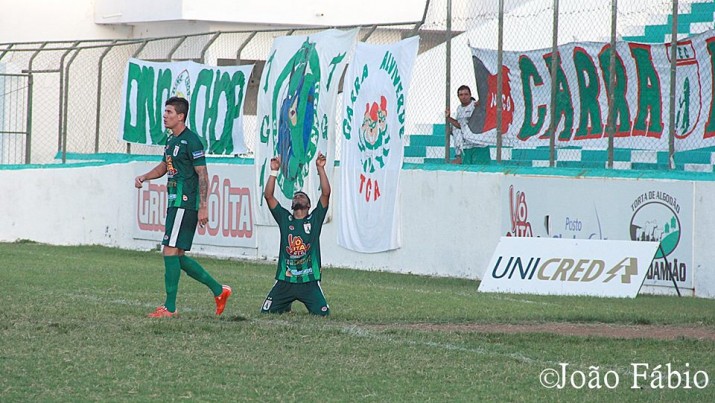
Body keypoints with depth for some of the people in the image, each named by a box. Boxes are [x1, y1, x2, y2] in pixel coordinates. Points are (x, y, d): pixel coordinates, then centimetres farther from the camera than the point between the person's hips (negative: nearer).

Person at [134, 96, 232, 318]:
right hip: (175, 203, 10)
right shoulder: (172, 140, 15)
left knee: (170, 252, -10)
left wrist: (203, 207, -19)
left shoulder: (191, 141, -13)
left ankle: (169, 307, -6)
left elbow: (203, 174, -15)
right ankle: (218, 290, 20)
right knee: (178, 257, 12)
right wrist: (144, 177, 12)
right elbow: (164, 166, 30)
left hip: (185, 204, -10)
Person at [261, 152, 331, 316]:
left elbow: (326, 193, -4)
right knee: (266, 312, -5)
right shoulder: (285, 219, 10)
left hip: (309, 282, -1)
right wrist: (274, 171, -4)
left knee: (323, 313, -14)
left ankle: (306, 302, 24)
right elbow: (268, 195, 3)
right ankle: (286, 305, 30)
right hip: (285, 281, 1)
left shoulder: (314, 219, 7)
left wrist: (320, 169, -10)